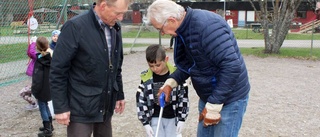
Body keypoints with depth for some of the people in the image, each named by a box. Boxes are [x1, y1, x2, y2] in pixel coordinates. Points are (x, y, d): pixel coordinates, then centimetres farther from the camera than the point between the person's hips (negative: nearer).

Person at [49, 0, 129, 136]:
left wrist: (119, 94, 17)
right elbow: (58, 70, -14)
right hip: (81, 108, -6)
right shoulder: (75, 27, -15)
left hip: (105, 106, 6)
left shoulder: (115, 28, 5)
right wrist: (60, 107, -14)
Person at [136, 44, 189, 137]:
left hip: (172, 117, 0)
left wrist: (181, 119, -4)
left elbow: (183, 97, -4)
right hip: (155, 118, 0)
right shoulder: (146, 79, -10)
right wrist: (145, 123, -6)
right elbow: (141, 101, -4)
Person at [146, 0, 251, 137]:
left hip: (229, 98, -9)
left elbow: (232, 67, -31)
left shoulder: (206, 25, -28)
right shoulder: (183, 28, 1)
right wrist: (170, 82, -2)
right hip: (208, 96, 9)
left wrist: (213, 106, -26)